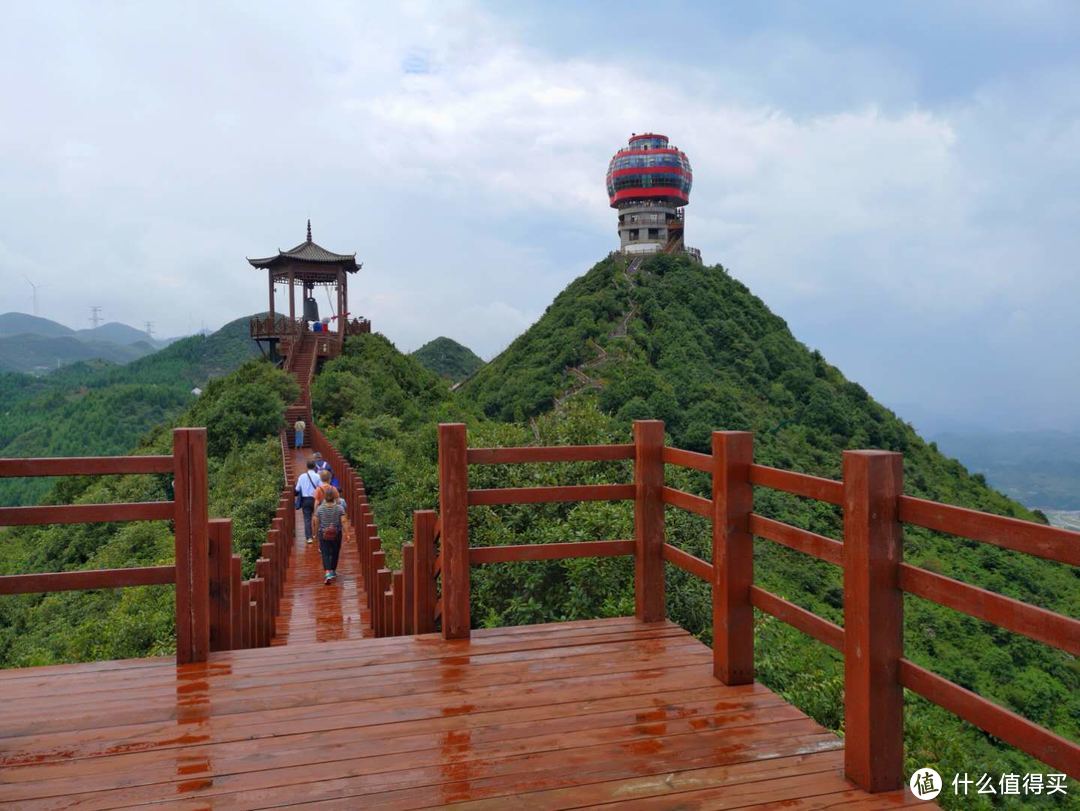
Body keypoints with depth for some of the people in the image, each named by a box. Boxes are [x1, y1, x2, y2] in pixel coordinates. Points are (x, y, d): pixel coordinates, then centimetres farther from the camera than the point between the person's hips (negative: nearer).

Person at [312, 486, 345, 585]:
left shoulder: (320, 509, -5)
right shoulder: (340, 508, -8)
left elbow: (316, 523, 1)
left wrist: (316, 532, 17)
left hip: (323, 534, 0)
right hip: (336, 534, 1)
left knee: (325, 553, 0)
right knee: (335, 553, 16)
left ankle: (328, 573, -17)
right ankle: (333, 571, 30)